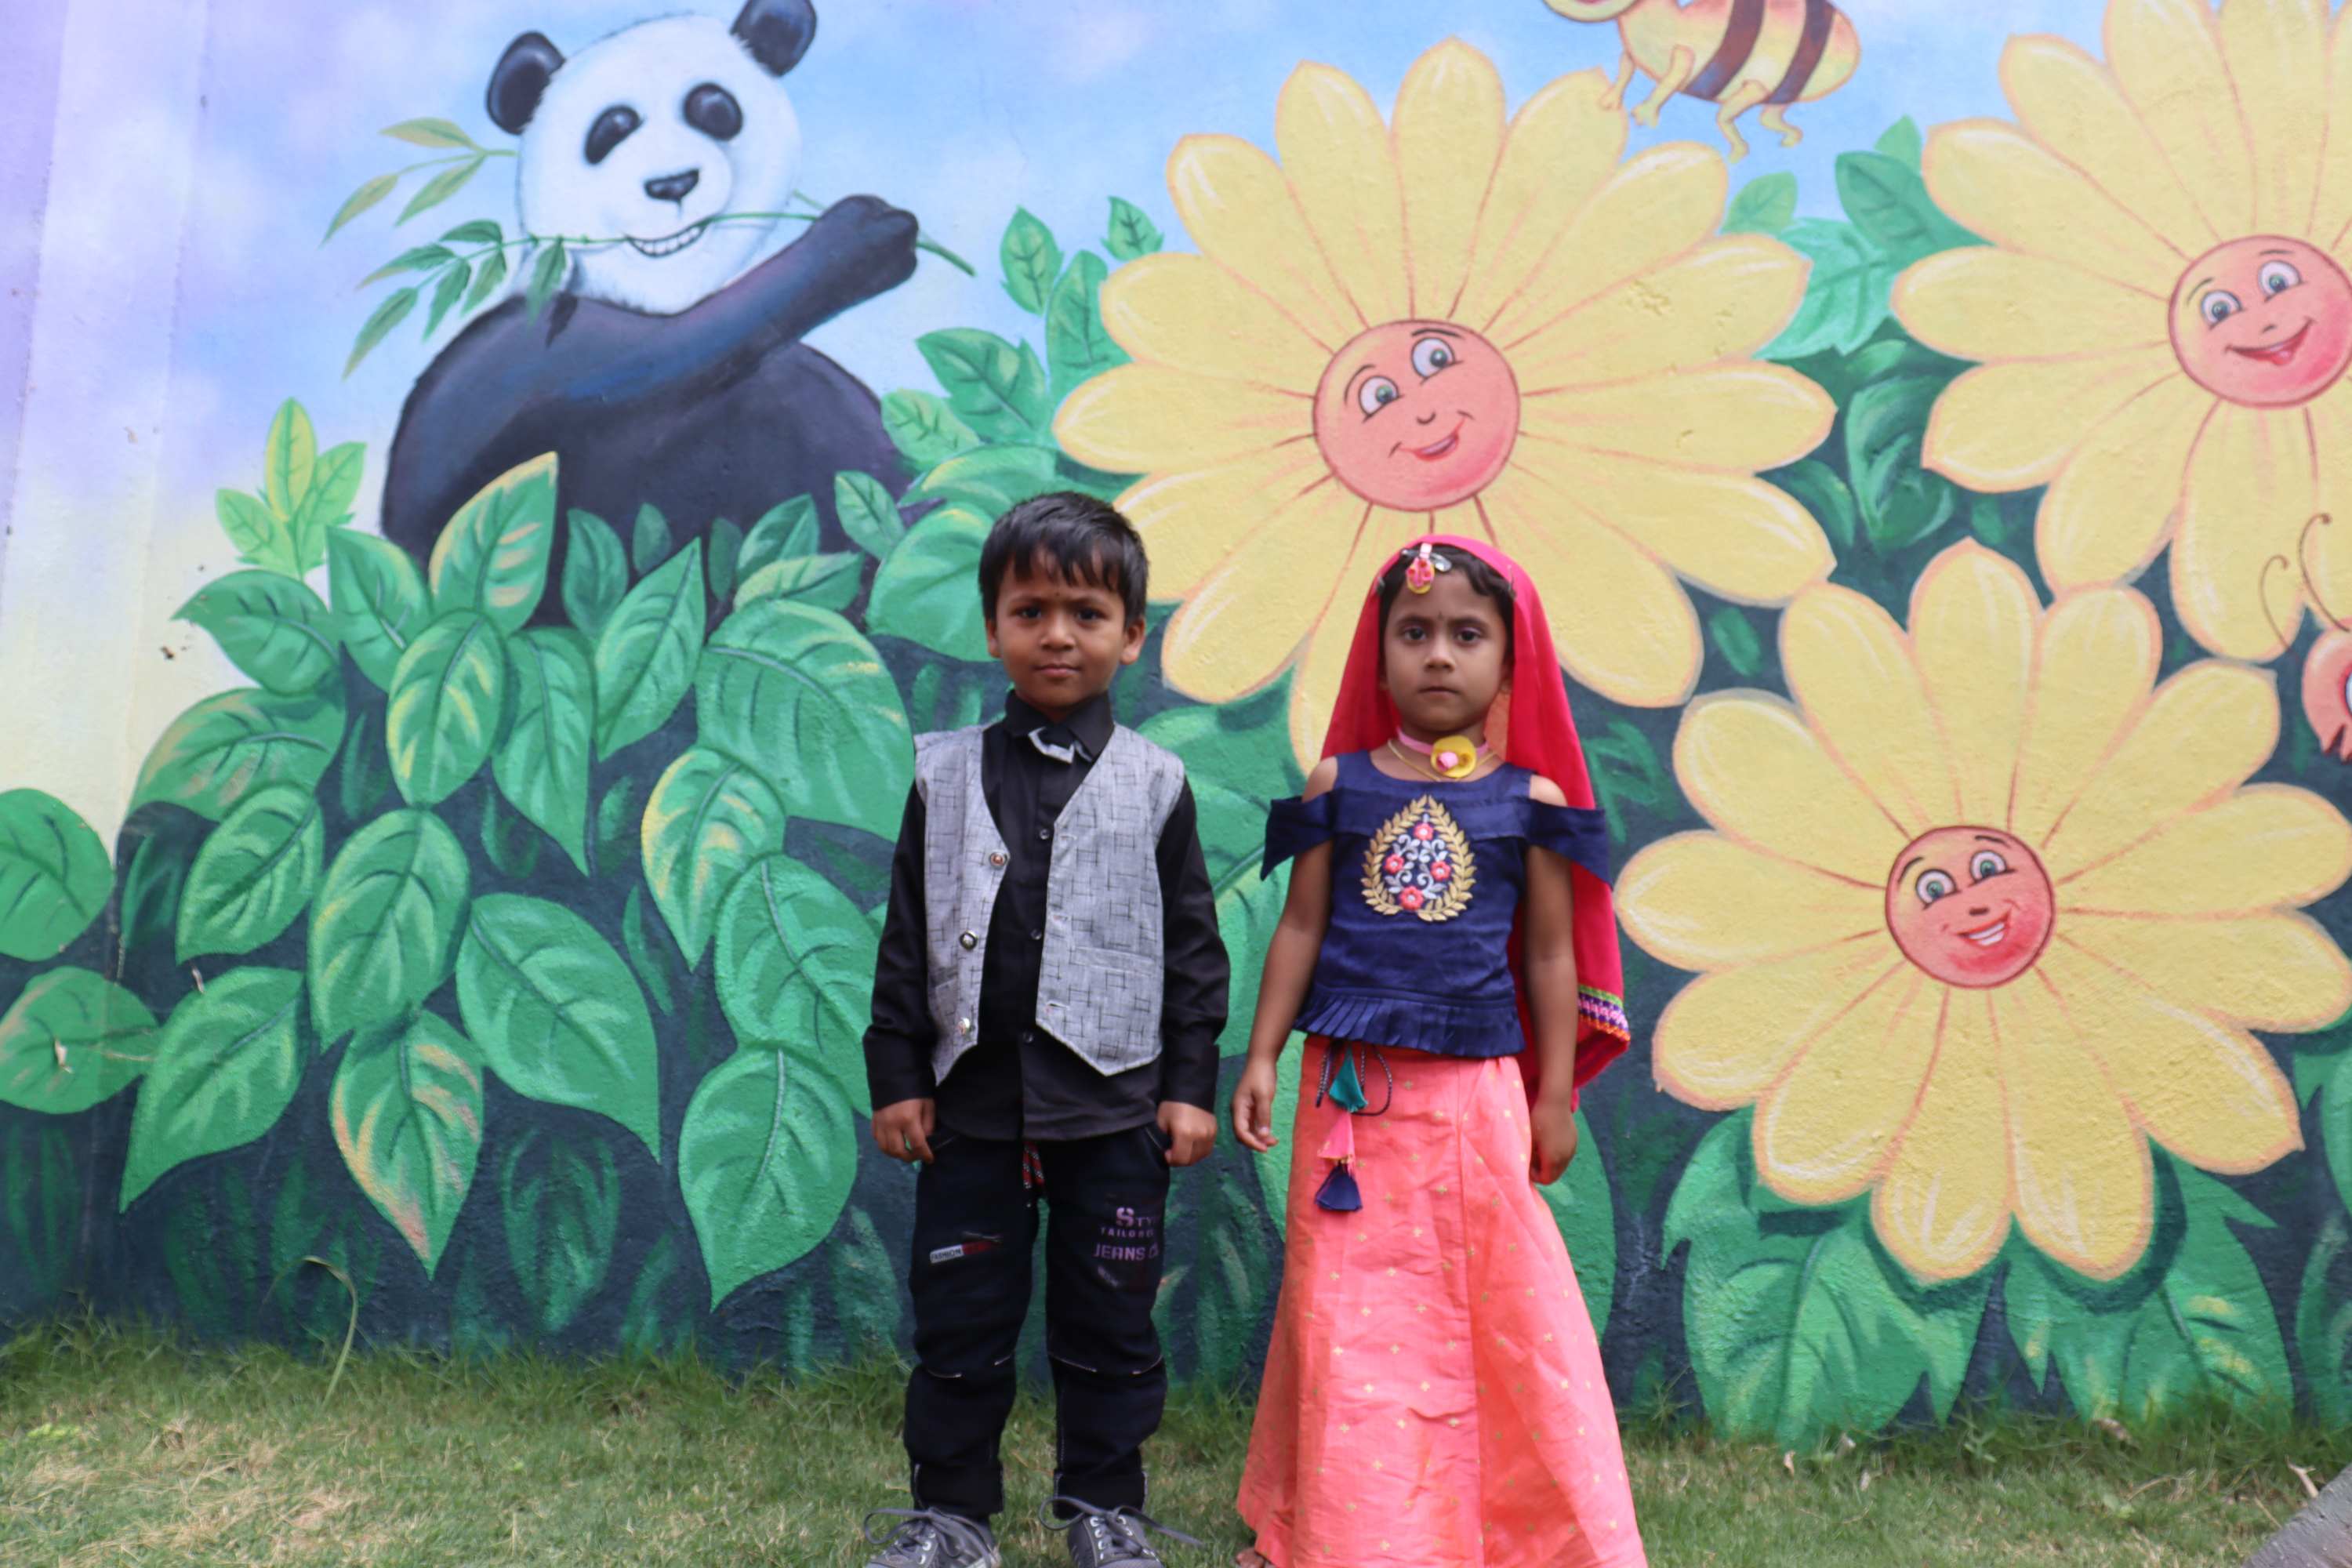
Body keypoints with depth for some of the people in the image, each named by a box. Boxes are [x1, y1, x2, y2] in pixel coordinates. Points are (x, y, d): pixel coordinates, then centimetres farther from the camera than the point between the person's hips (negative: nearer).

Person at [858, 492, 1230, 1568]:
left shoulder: (1155, 784, 1)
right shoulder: (945, 775, 4)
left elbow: (1192, 946, 3)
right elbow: (906, 940, 6)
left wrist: (1190, 1086, -1)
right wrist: (896, 1078, 2)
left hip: (1113, 1105, -1)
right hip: (973, 1102, 1)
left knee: (1107, 1318, 10)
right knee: (959, 1316, 10)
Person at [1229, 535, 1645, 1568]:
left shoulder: (1531, 798, 1)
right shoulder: (1340, 784, 2)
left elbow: (1550, 953, 4)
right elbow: (1300, 926, 5)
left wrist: (1557, 1095, 4)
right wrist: (1261, 1056, 2)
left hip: (1477, 1086, -1)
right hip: (1348, 1086, 1)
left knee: (1499, 1310, 6)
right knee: (1351, 1317, 9)